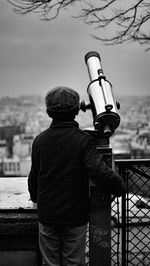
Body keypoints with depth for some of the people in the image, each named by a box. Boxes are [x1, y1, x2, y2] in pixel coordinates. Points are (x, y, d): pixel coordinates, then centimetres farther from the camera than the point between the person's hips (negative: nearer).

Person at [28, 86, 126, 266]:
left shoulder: (39, 140, -3)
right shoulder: (83, 140, -15)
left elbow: (34, 177, 5)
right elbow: (100, 172, -26)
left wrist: (35, 198, 25)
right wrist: (120, 187, -8)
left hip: (47, 216, 3)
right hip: (76, 217, -2)